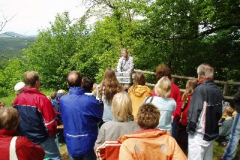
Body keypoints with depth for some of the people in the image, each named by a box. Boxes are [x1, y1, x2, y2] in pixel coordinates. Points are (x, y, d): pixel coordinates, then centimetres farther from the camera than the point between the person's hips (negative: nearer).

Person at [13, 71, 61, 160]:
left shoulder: (17, 99, -5)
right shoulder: (42, 99, -23)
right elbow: (50, 123, -20)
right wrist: (52, 134, 0)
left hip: (25, 139, 6)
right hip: (43, 139, -6)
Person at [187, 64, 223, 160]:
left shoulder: (200, 89, -16)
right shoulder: (218, 91, 6)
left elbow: (194, 111, -19)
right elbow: (219, 113, 11)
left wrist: (190, 128, -9)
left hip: (199, 133, -7)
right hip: (212, 133, 7)